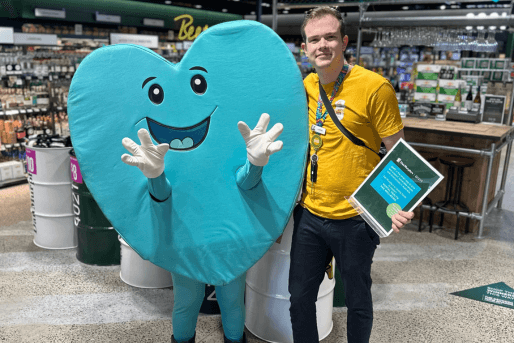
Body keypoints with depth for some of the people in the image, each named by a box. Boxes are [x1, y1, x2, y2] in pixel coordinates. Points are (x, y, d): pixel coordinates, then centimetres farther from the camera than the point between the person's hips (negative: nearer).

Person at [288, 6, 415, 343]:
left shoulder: (374, 87, -13)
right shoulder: (305, 87, 4)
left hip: (354, 219, -4)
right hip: (309, 214, 5)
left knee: (358, 300, 15)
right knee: (300, 296, 16)